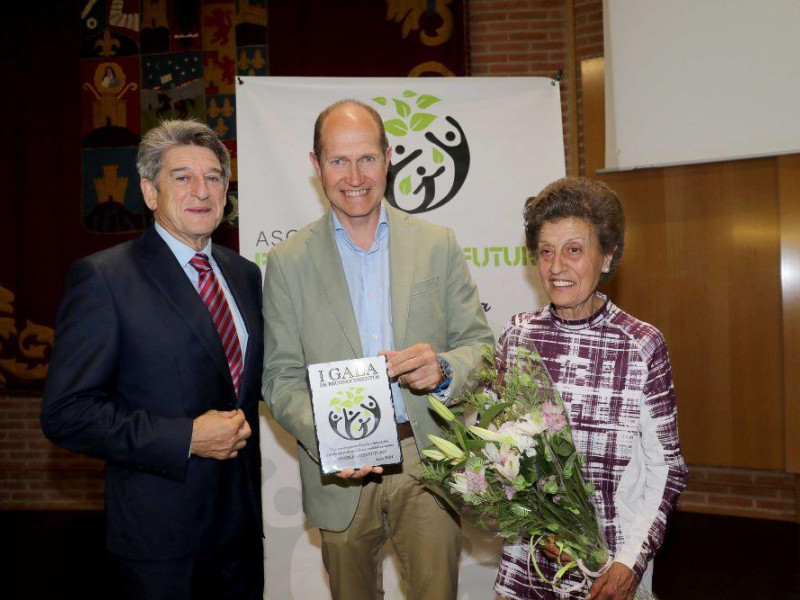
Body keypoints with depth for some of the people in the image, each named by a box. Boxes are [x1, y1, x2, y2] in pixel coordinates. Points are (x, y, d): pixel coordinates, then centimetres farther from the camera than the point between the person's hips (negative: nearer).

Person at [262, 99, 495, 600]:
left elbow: (480, 344, 3)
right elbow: (281, 378, 0)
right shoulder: (288, 262, 1)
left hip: (428, 464, 0)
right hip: (340, 474, 0)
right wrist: (324, 437, -18)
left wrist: (443, 368, -19)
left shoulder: (438, 245, 3)